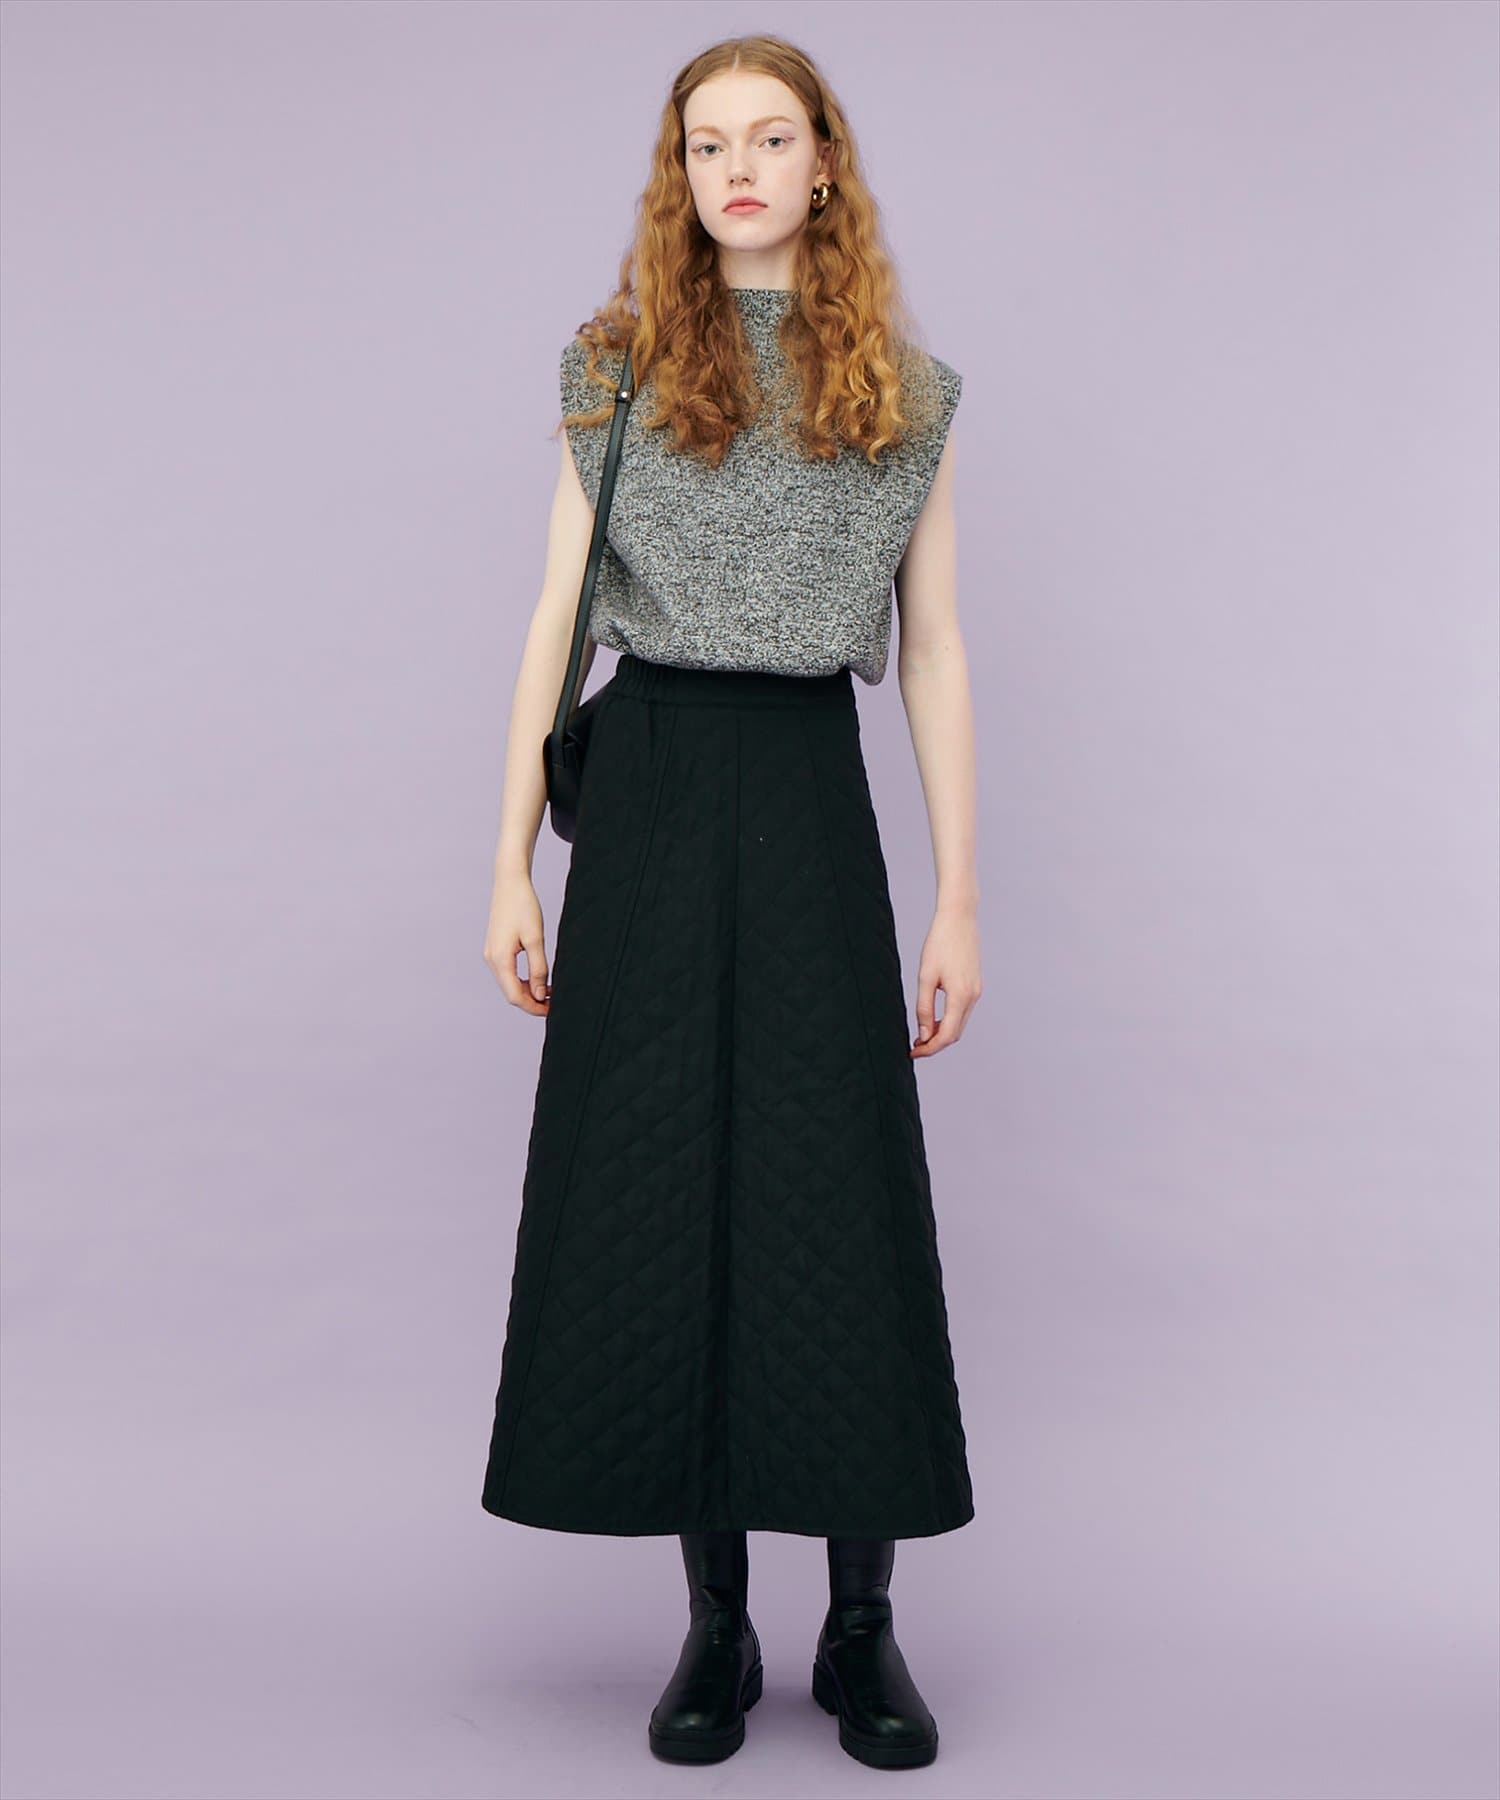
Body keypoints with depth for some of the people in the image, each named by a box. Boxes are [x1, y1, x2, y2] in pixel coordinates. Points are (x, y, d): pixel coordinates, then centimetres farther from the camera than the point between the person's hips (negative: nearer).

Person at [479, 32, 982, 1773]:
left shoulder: (903, 390, 8)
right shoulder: (616, 366, 8)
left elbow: (934, 648, 7)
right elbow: (556, 616, 6)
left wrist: (959, 898, 2)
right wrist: (512, 866, 0)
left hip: (810, 795, 0)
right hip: (649, 788, 1)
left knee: (842, 1191, -1)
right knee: (659, 1187, 2)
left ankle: (863, 1624, 12)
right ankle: (714, 1619, 15)